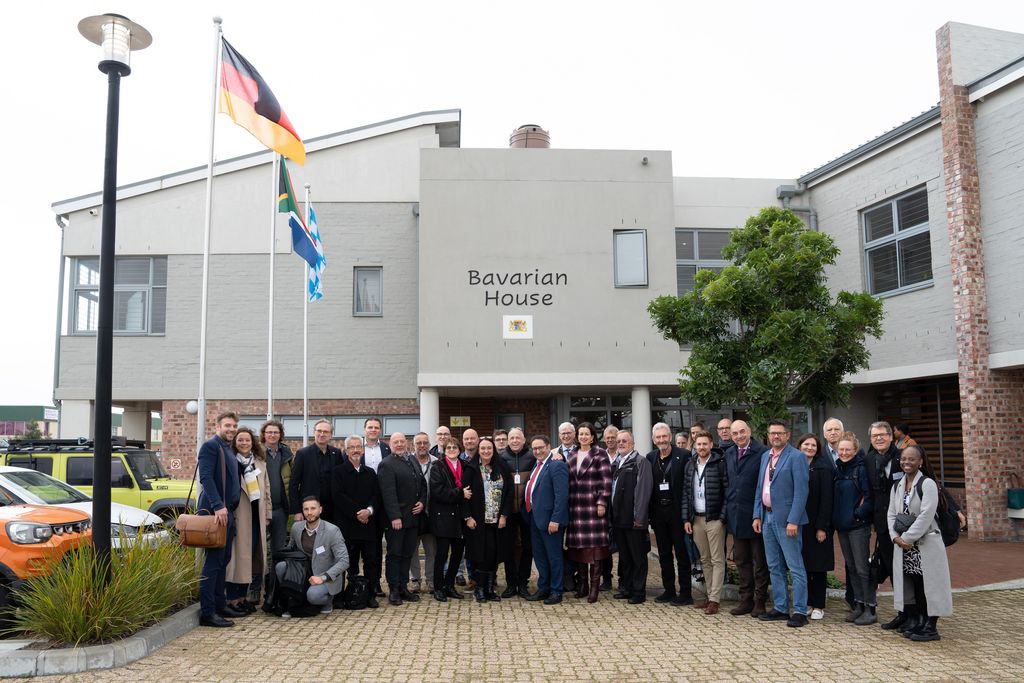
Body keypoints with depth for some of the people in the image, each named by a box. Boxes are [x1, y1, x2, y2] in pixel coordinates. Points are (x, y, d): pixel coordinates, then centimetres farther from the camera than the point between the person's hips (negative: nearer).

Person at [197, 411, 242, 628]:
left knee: (223, 560, 13)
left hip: (227, 510, 9)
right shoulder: (210, 446, -8)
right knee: (213, 561, -8)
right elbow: (206, 477, -19)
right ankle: (207, 612, -6)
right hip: (215, 510, -9)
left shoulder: (228, 449, 19)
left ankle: (220, 605, 21)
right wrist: (218, 506, -27)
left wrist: (230, 508, 16)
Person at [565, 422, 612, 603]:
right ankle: (582, 584, 18)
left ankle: (594, 587, 2)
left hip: (593, 505, -5)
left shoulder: (600, 455, -2)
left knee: (595, 546, -4)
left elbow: (606, 481, -7)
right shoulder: (572, 457, 14)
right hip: (576, 507, 5)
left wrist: (602, 503, -13)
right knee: (578, 547, 7)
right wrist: (567, 504, 10)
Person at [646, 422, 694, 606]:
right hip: (658, 511, 5)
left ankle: (686, 593, 10)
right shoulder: (650, 458, 8)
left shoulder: (683, 455, -8)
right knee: (664, 554, 12)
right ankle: (669, 590, 22)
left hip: (677, 511, -5)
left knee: (682, 553, 2)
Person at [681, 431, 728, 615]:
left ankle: (715, 599, 2)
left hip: (714, 519, -6)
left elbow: (728, 491, -9)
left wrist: (723, 517, -12)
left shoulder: (720, 463, -7)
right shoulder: (690, 465, 10)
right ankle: (710, 595, 19)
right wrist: (686, 518, 6)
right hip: (696, 519, 6)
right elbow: (685, 493, 11)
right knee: (705, 560, 12)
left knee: (717, 560, -1)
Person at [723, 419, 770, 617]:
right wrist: (728, 507, 11)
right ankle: (746, 600, 22)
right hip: (735, 516, 7)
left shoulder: (762, 452, -13)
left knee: (759, 561, 6)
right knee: (741, 560, 13)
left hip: (755, 515, -6)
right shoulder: (729, 454, 9)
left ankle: (760, 601, 16)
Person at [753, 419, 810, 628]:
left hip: (786, 519, -8)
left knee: (795, 568, -1)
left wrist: (793, 521, -19)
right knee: (775, 567, 14)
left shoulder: (796, 457, -10)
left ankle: (800, 611, 6)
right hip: (767, 517, 8)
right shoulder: (765, 456, 13)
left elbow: (801, 491, -15)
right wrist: (757, 515, 10)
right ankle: (780, 608, 23)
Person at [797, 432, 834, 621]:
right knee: (802, 564, 7)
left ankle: (819, 606, 11)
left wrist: (822, 527, -14)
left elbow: (826, 499, -9)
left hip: (816, 524, -4)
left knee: (818, 566, 3)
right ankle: (807, 603, 18)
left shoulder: (823, 469, -5)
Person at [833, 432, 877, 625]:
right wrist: (835, 519, 10)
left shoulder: (861, 468, -10)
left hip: (858, 526, -7)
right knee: (851, 566, 13)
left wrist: (858, 514, -15)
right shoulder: (839, 469, 11)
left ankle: (870, 609, 6)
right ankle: (858, 605, 22)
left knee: (862, 567, -3)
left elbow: (869, 495, -15)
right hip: (842, 525, 7)